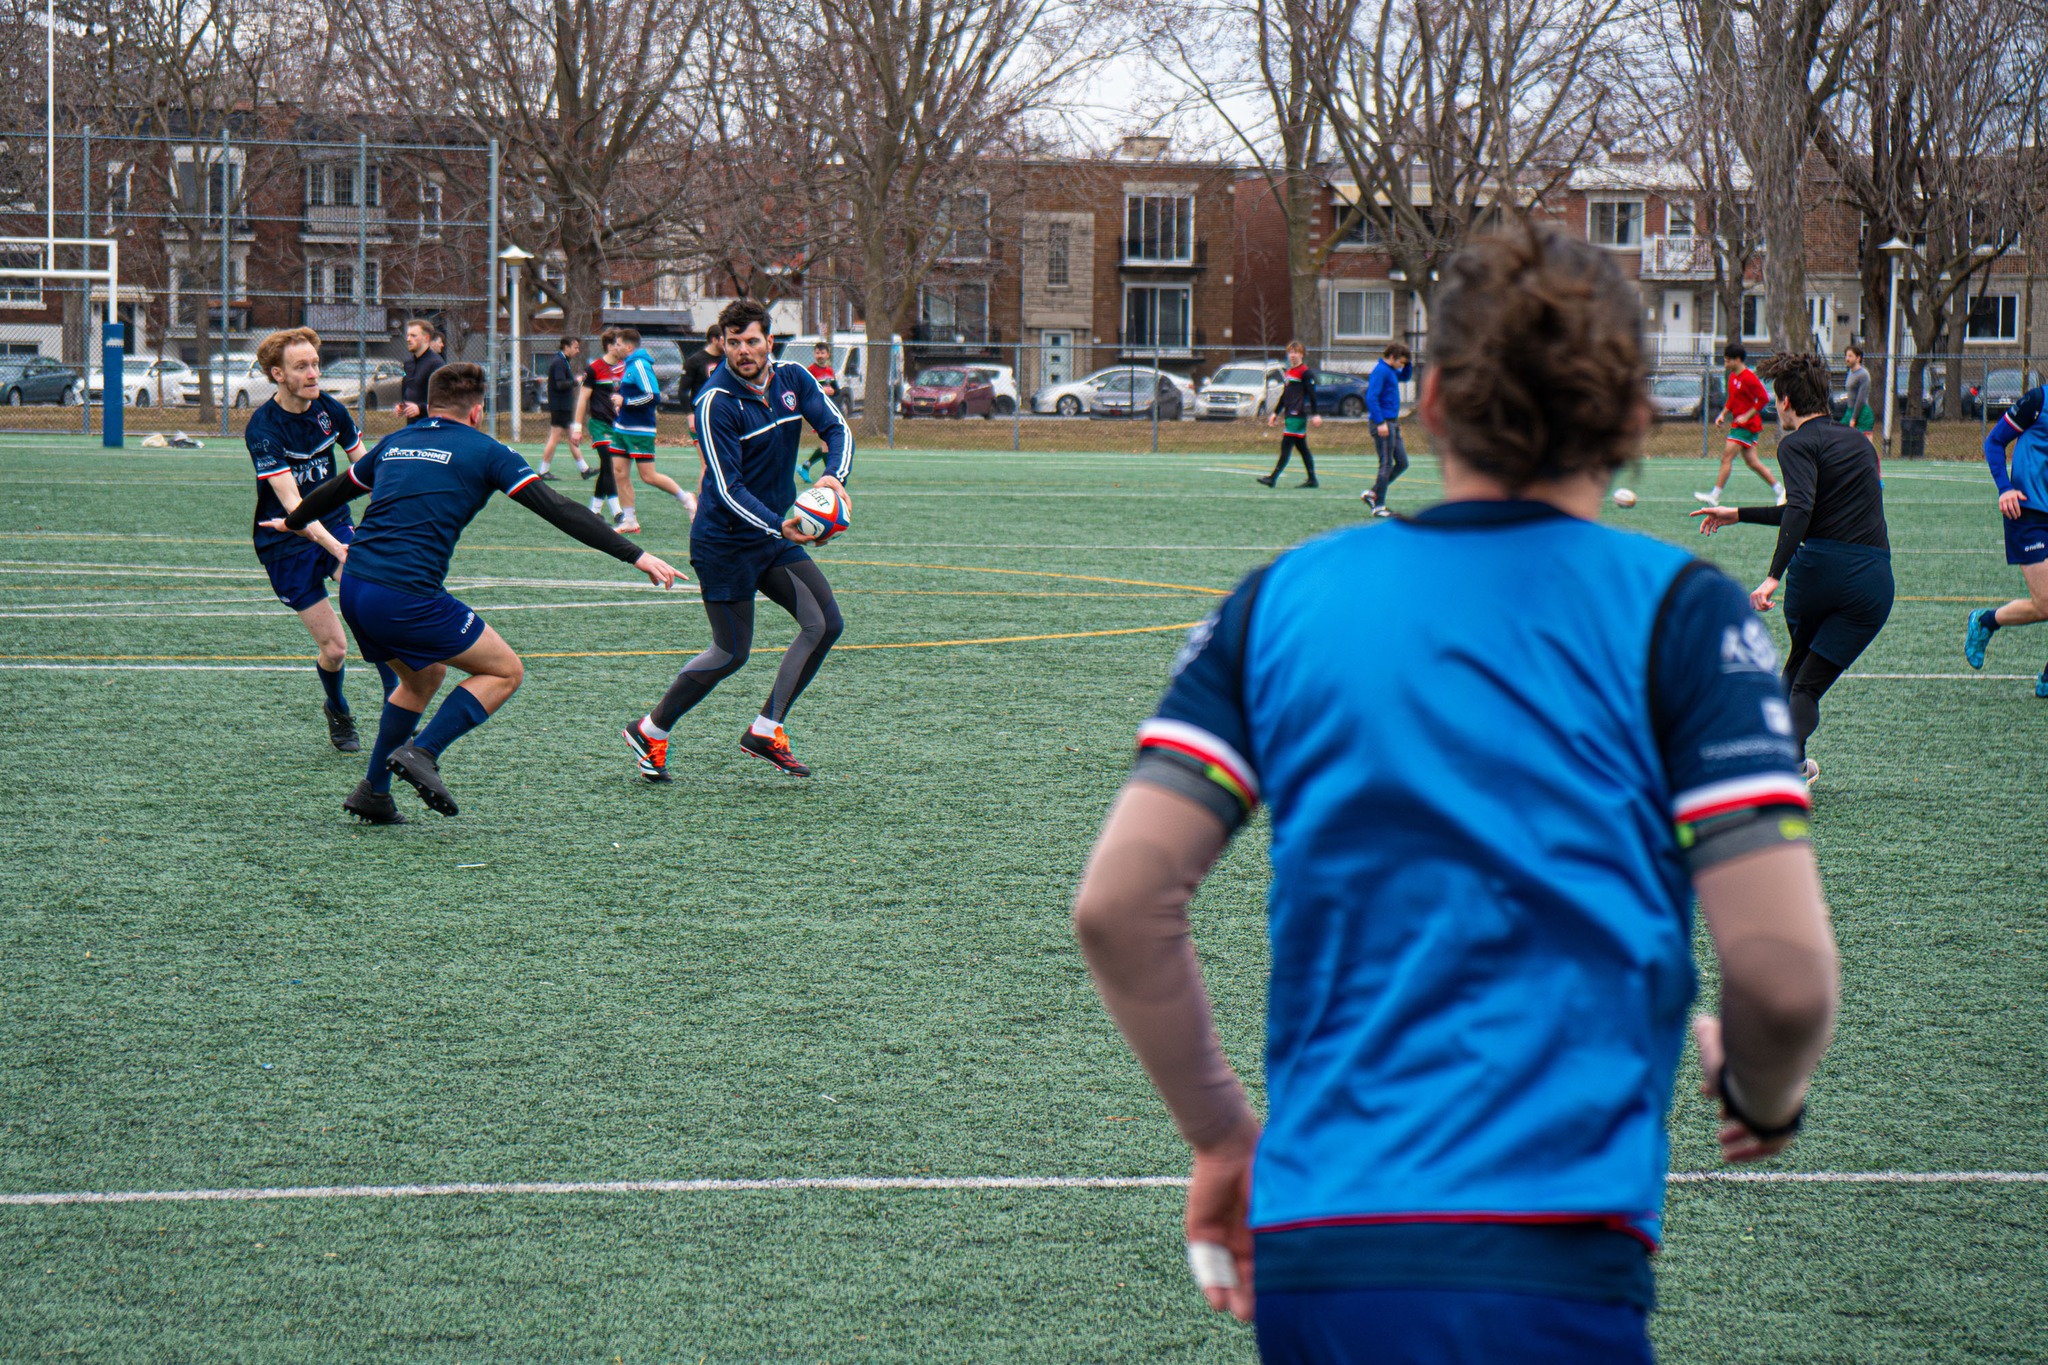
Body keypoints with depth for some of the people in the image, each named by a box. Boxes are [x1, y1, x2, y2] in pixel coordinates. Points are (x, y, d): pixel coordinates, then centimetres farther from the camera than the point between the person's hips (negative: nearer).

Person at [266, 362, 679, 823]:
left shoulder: (393, 444, 19)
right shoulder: (484, 452, 2)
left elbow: (335, 490, 34)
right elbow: (557, 509, -3)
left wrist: (293, 522, 55)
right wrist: (635, 555, -4)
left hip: (353, 590, 7)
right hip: (408, 596, -7)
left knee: (424, 675, 29)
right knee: (506, 671, 8)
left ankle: (372, 793, 26)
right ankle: (423, 752, -8)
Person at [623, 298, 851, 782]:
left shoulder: (792, 379, 0)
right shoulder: (716, 402, -20)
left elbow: (837, 429, -6)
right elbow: (728, 489, -24)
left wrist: (833, 476, -27)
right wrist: (779, 526, -36)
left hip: (775, 537, 7)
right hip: (725, 542, -7)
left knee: (825, 623, -5)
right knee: (732, 652, -2)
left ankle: (766, 729, 3)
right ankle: (649, 732, 15)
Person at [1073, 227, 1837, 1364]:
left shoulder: (1280, 600, 10)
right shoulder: (1675, 610, 0)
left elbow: (1116, 906, 4)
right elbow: (1783, 974, -7)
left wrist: (1221, 1135, 17)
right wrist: (1765, 1100, 15)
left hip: (1303, 1266, 5)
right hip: (1542, 1264, -4)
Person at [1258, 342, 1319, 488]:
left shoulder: (1305, 373, -7)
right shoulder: (1289, 372, 19)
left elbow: (1312, 394, -12)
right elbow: (1284, 395, 26)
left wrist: (1315, 414, -18)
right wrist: (1276, 413, 25)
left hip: (1298, 415, -9)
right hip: (1290, 414, 9)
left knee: (1286, 445, -12)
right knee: (1301, 447, 9)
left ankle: (1273, 478, -16)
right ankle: (1312, 480, 11)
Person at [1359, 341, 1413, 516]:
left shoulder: (1391, 371, 15)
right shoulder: (1380, 371, -15)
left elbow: (1405, 377, 35)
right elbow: (1371, 398, -22)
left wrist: (1408, 364, 14)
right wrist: (1380, 423, -25)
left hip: (1392, 424, 10)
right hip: (1383, 423, -10)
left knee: (1402, 463, 11)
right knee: (1386, 465, -6)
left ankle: (1372, 493, 17)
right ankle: (1379, 506, 0)